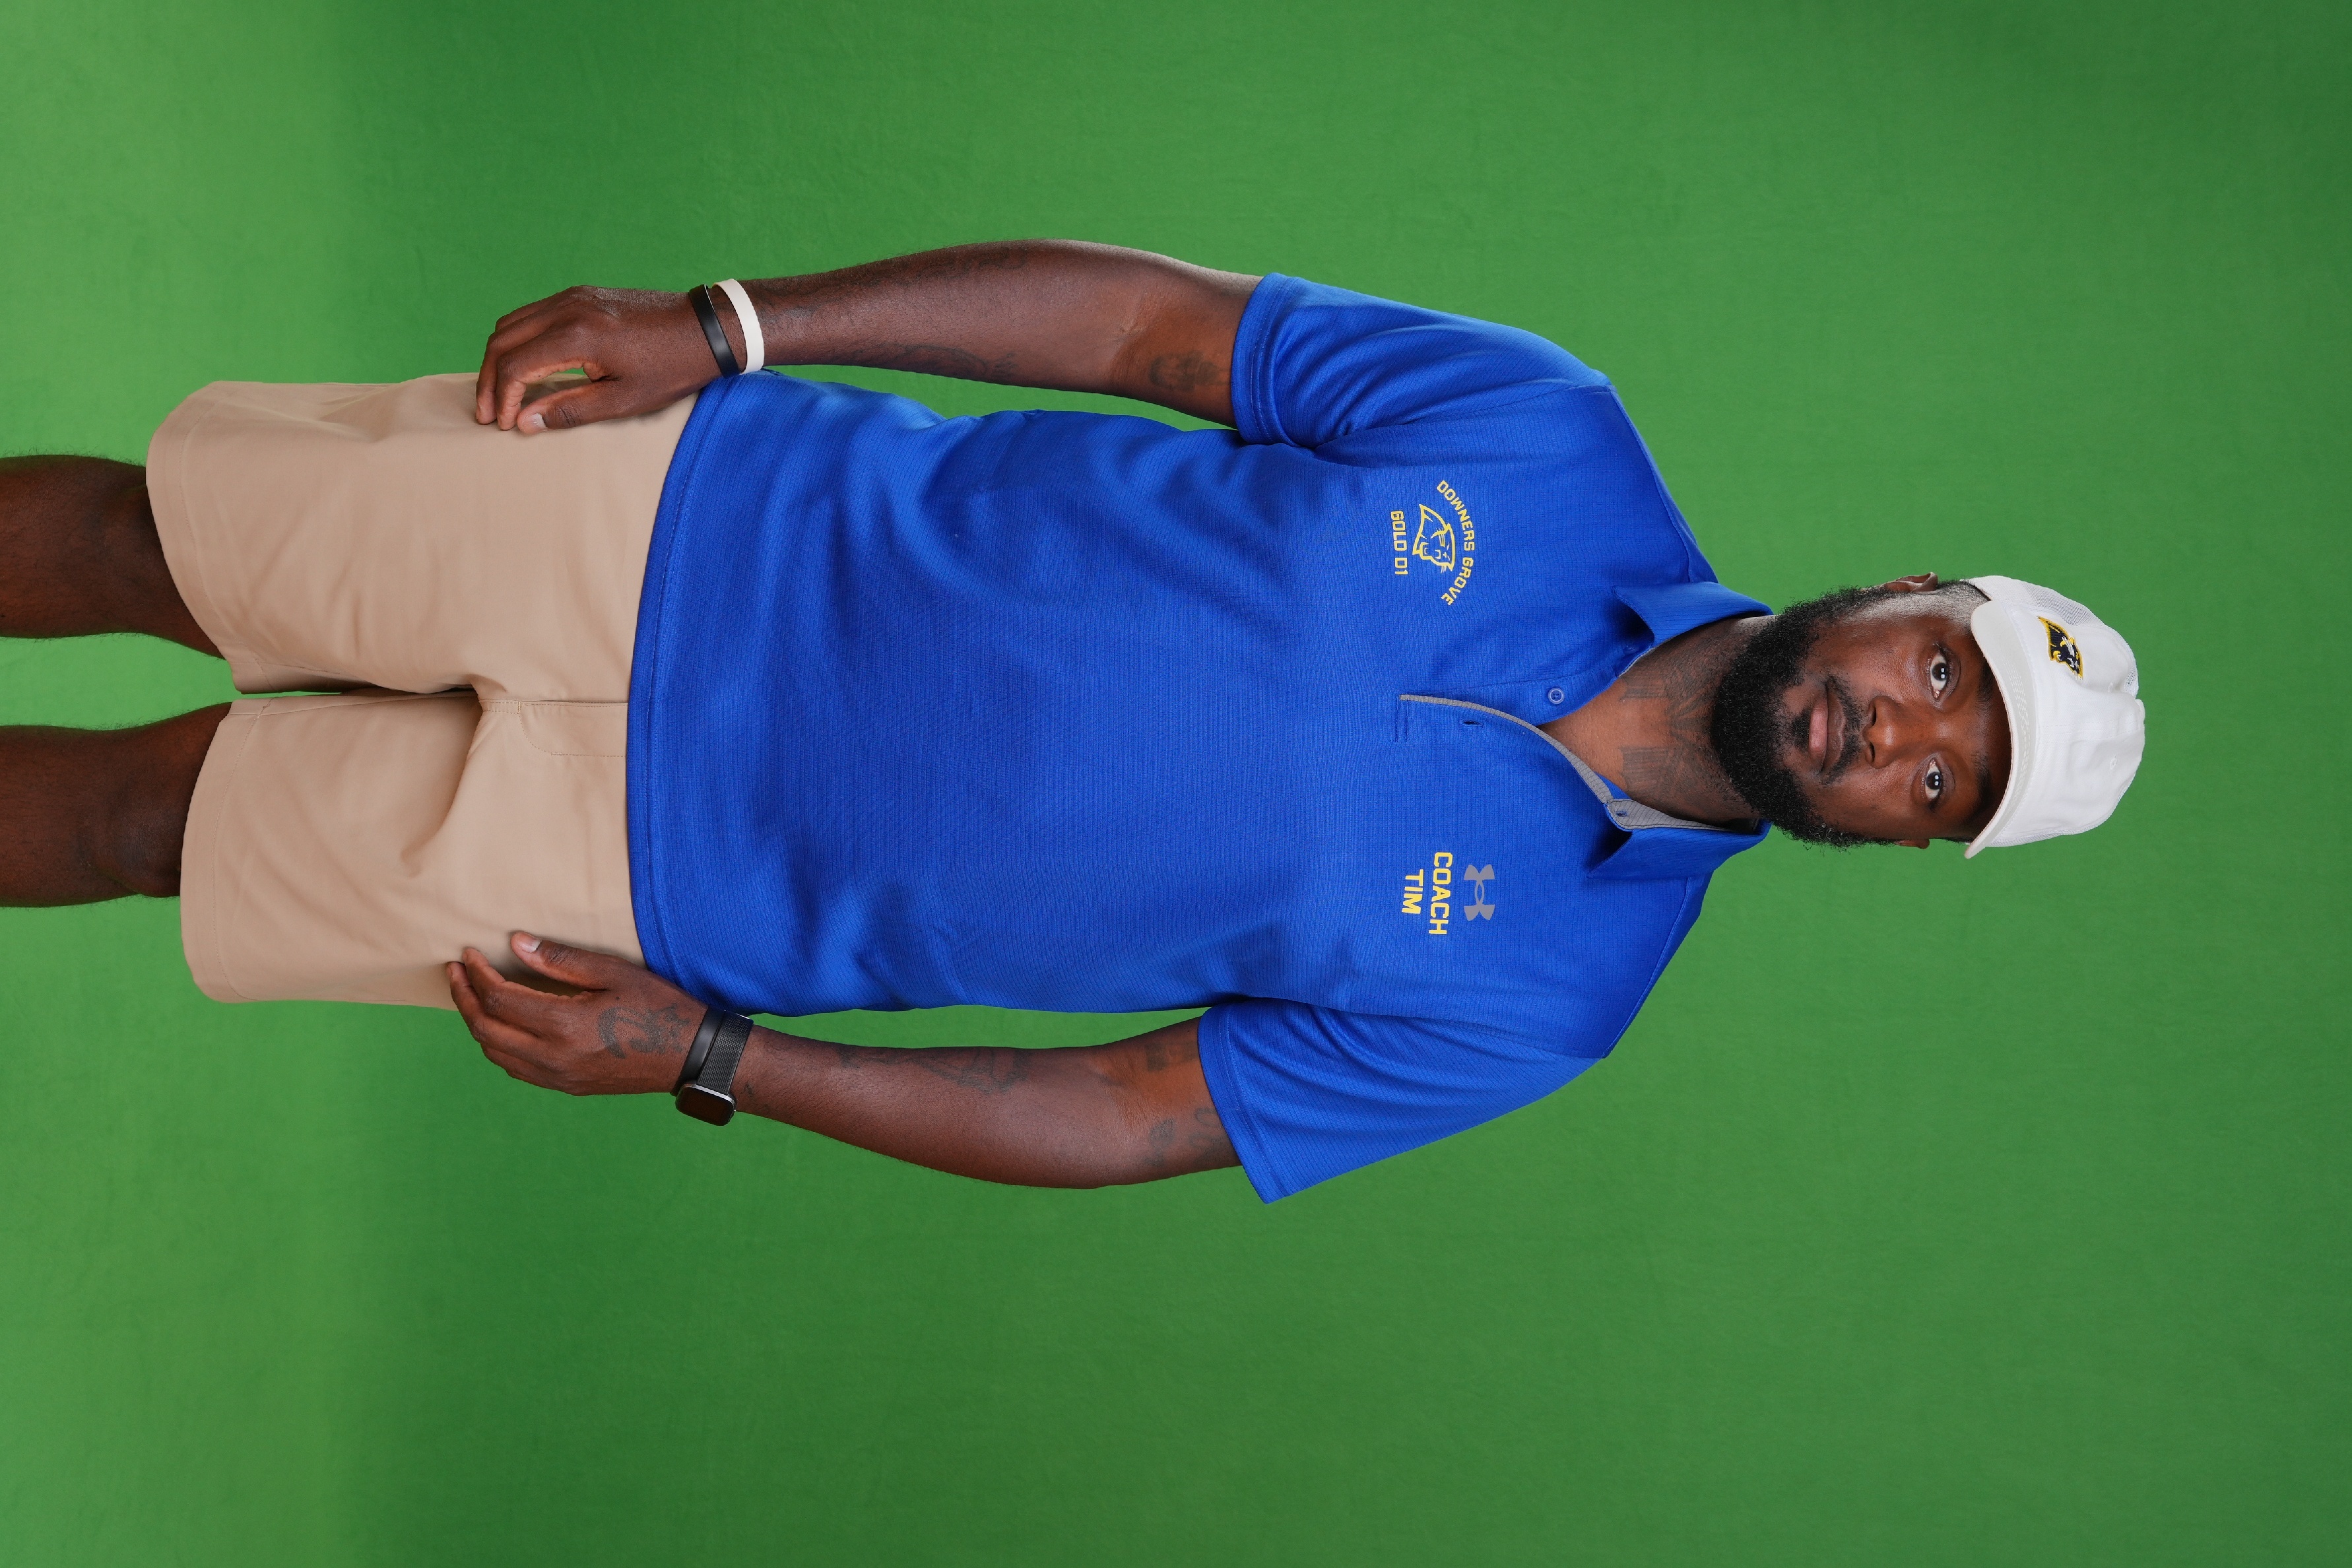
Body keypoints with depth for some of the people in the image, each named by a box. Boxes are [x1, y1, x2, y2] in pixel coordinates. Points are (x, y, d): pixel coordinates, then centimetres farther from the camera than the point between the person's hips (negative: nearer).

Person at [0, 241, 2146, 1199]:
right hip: (717, 509, 1)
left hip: (684, 869, -1)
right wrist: (724, 328, -10)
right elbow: (1152, 316, -5)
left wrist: (706, 1056, -13)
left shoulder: (1535, 995, -10)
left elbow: (1127, 1118, -7)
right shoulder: (1547, 441, -10)